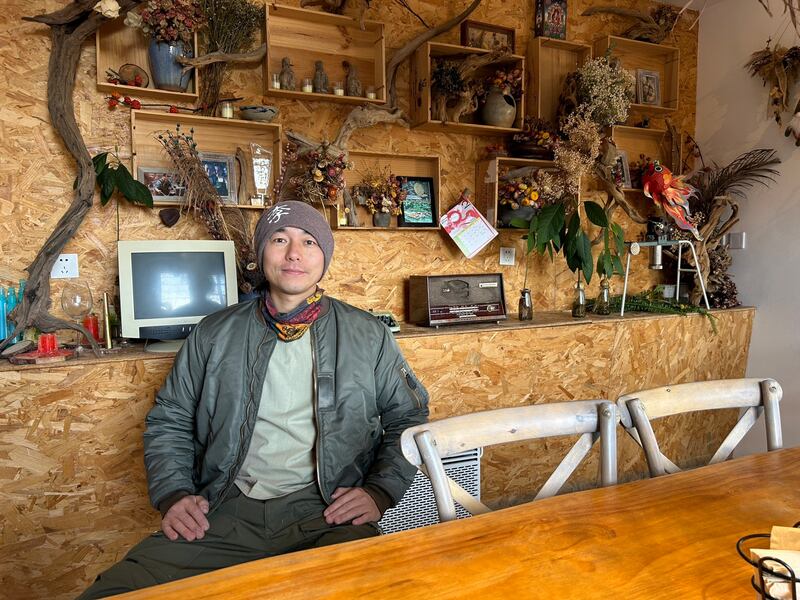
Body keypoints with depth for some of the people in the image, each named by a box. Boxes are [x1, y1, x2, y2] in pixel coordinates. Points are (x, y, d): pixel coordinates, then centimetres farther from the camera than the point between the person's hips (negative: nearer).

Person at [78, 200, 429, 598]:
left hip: (325, 513, -1)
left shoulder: (367, 335, 6)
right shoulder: (214, 334, 10)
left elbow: (408, 419, 11)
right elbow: (169, 422, 17)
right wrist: (172, 495, 1)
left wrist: (381, 492, -4)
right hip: (225, 513, 2)